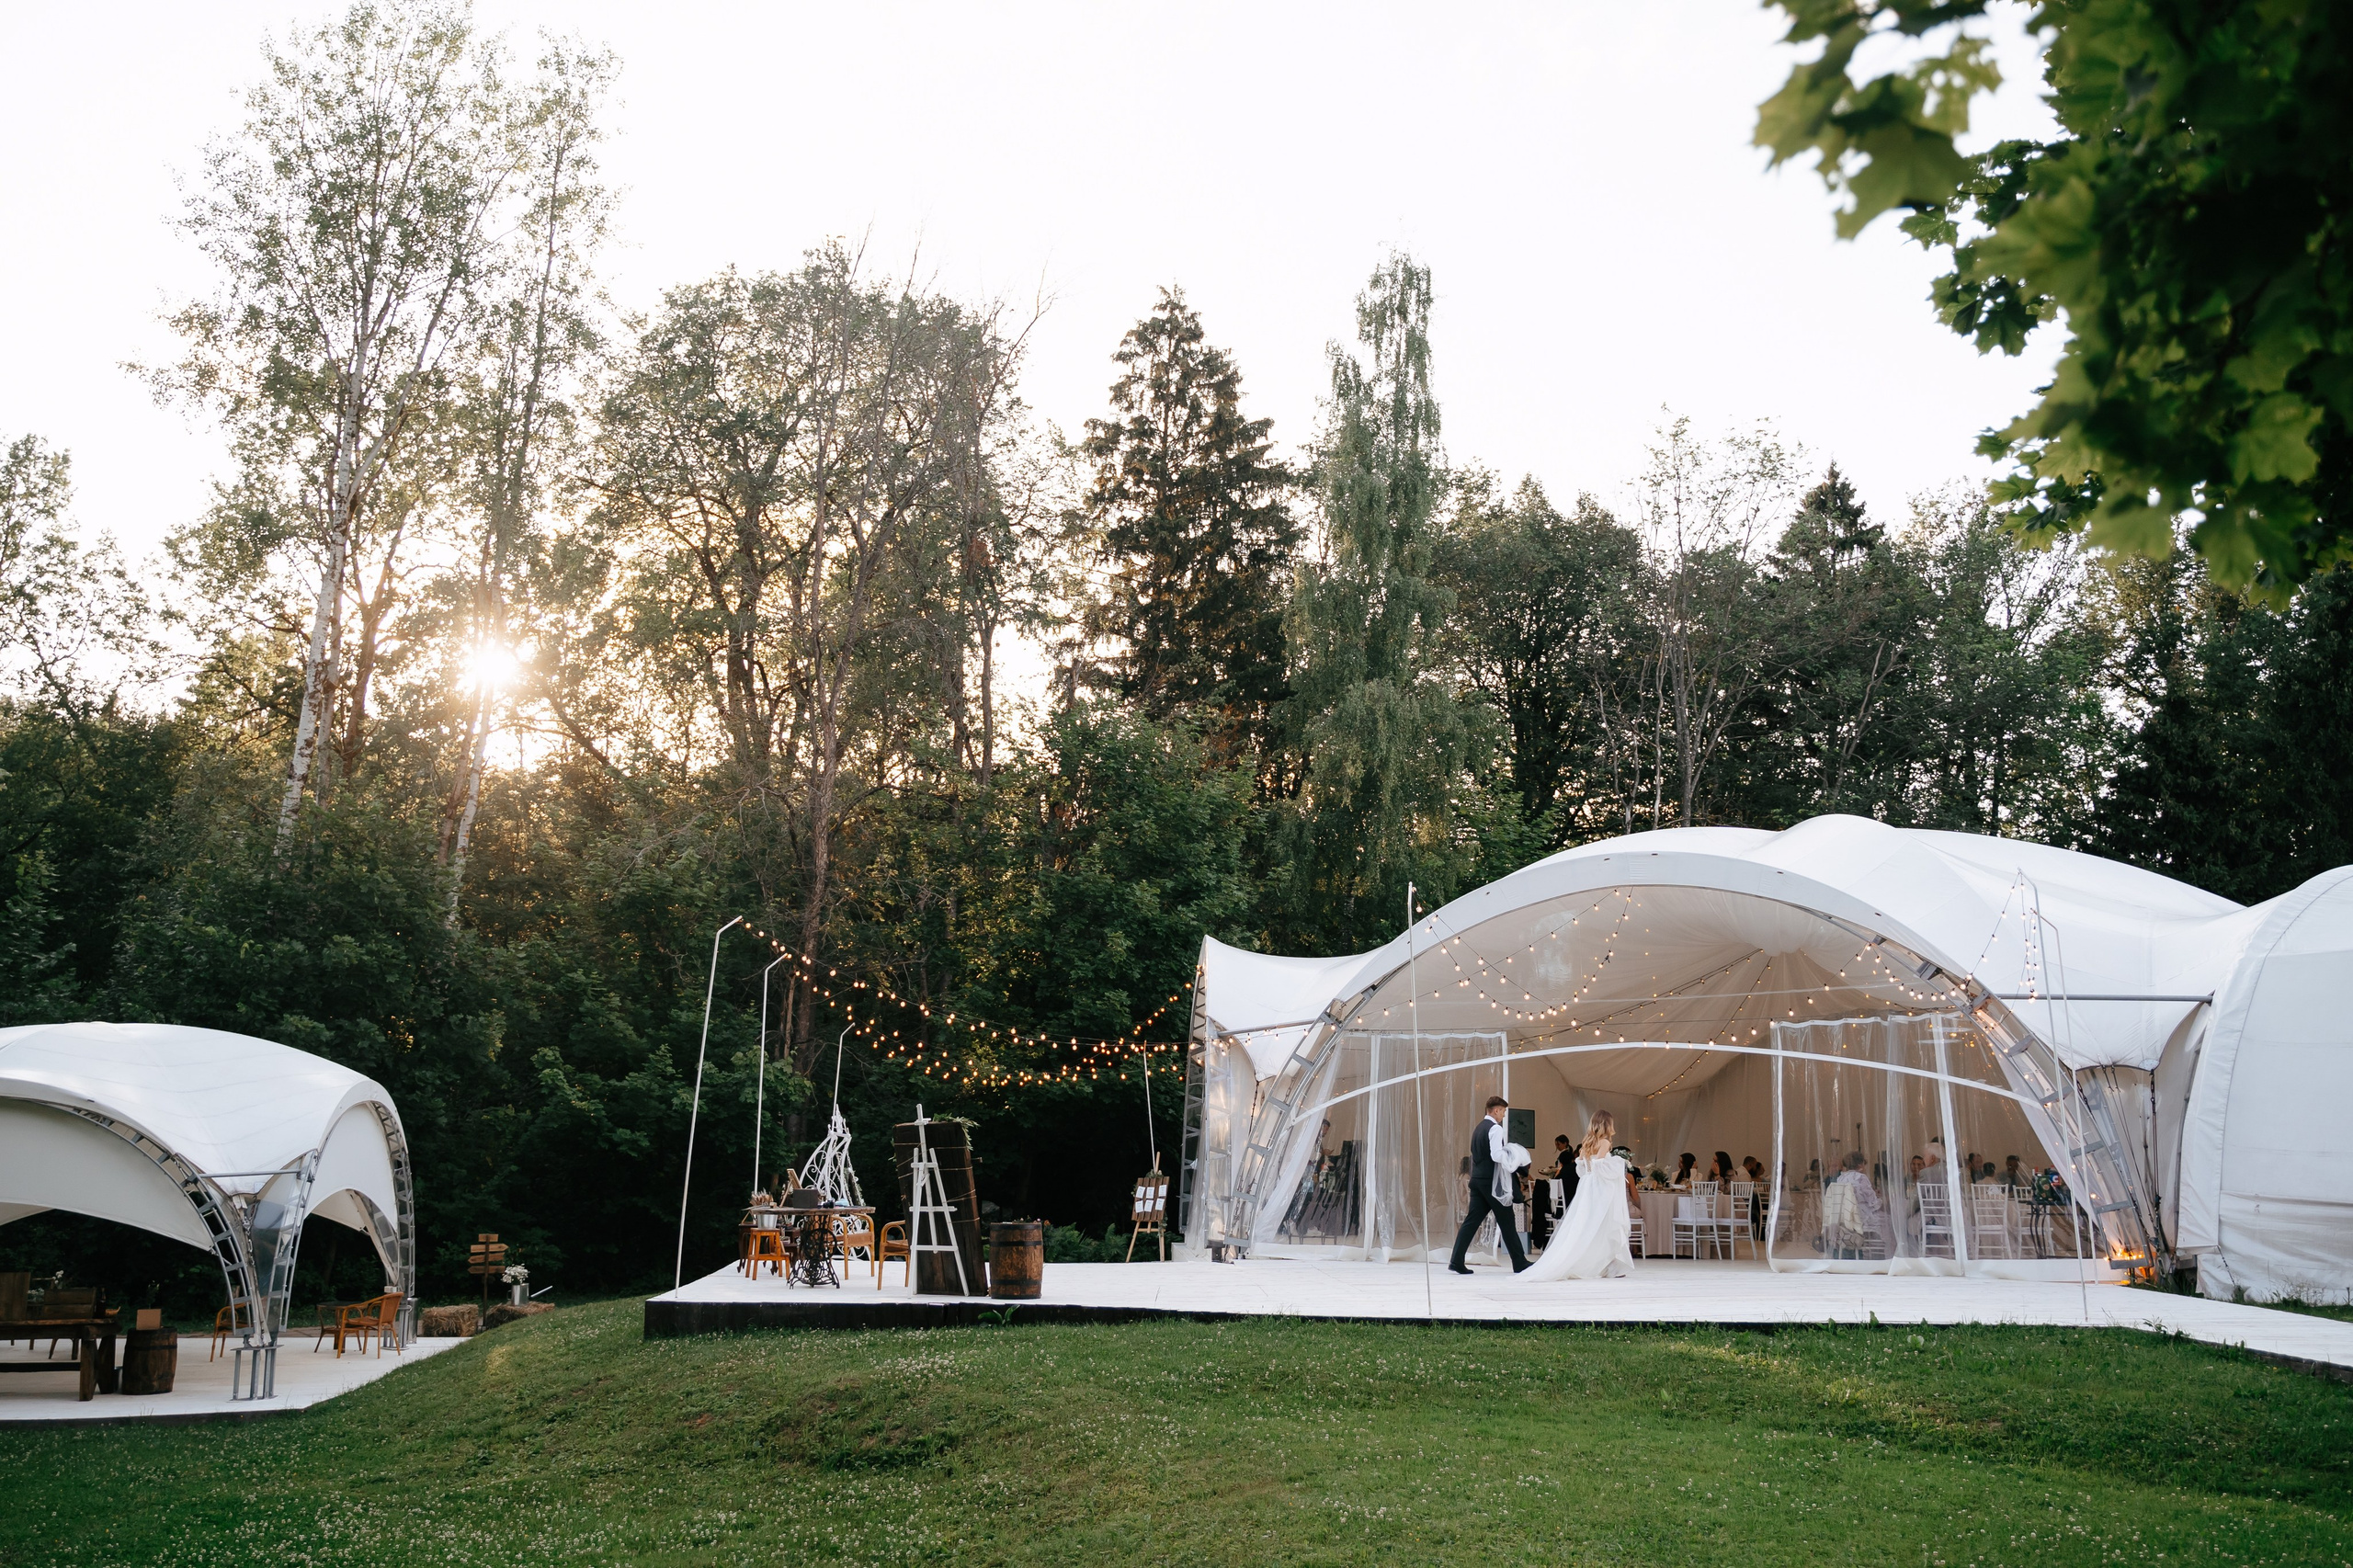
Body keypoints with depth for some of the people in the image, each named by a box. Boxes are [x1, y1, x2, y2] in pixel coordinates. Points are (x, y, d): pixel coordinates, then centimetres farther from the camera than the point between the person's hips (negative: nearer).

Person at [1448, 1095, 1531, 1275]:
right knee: (1507, 1222, 3)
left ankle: (1456, 1260, -6)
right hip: (1492, 1181, -8)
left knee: (1472, 1220, 3)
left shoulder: (1479, 1128, 16)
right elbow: (1497, 1155, -25)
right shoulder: (1495, 1128, -13)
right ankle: (1520, 1263, 12)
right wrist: (1516, 1157, -10)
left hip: (1477, 1180, 8)